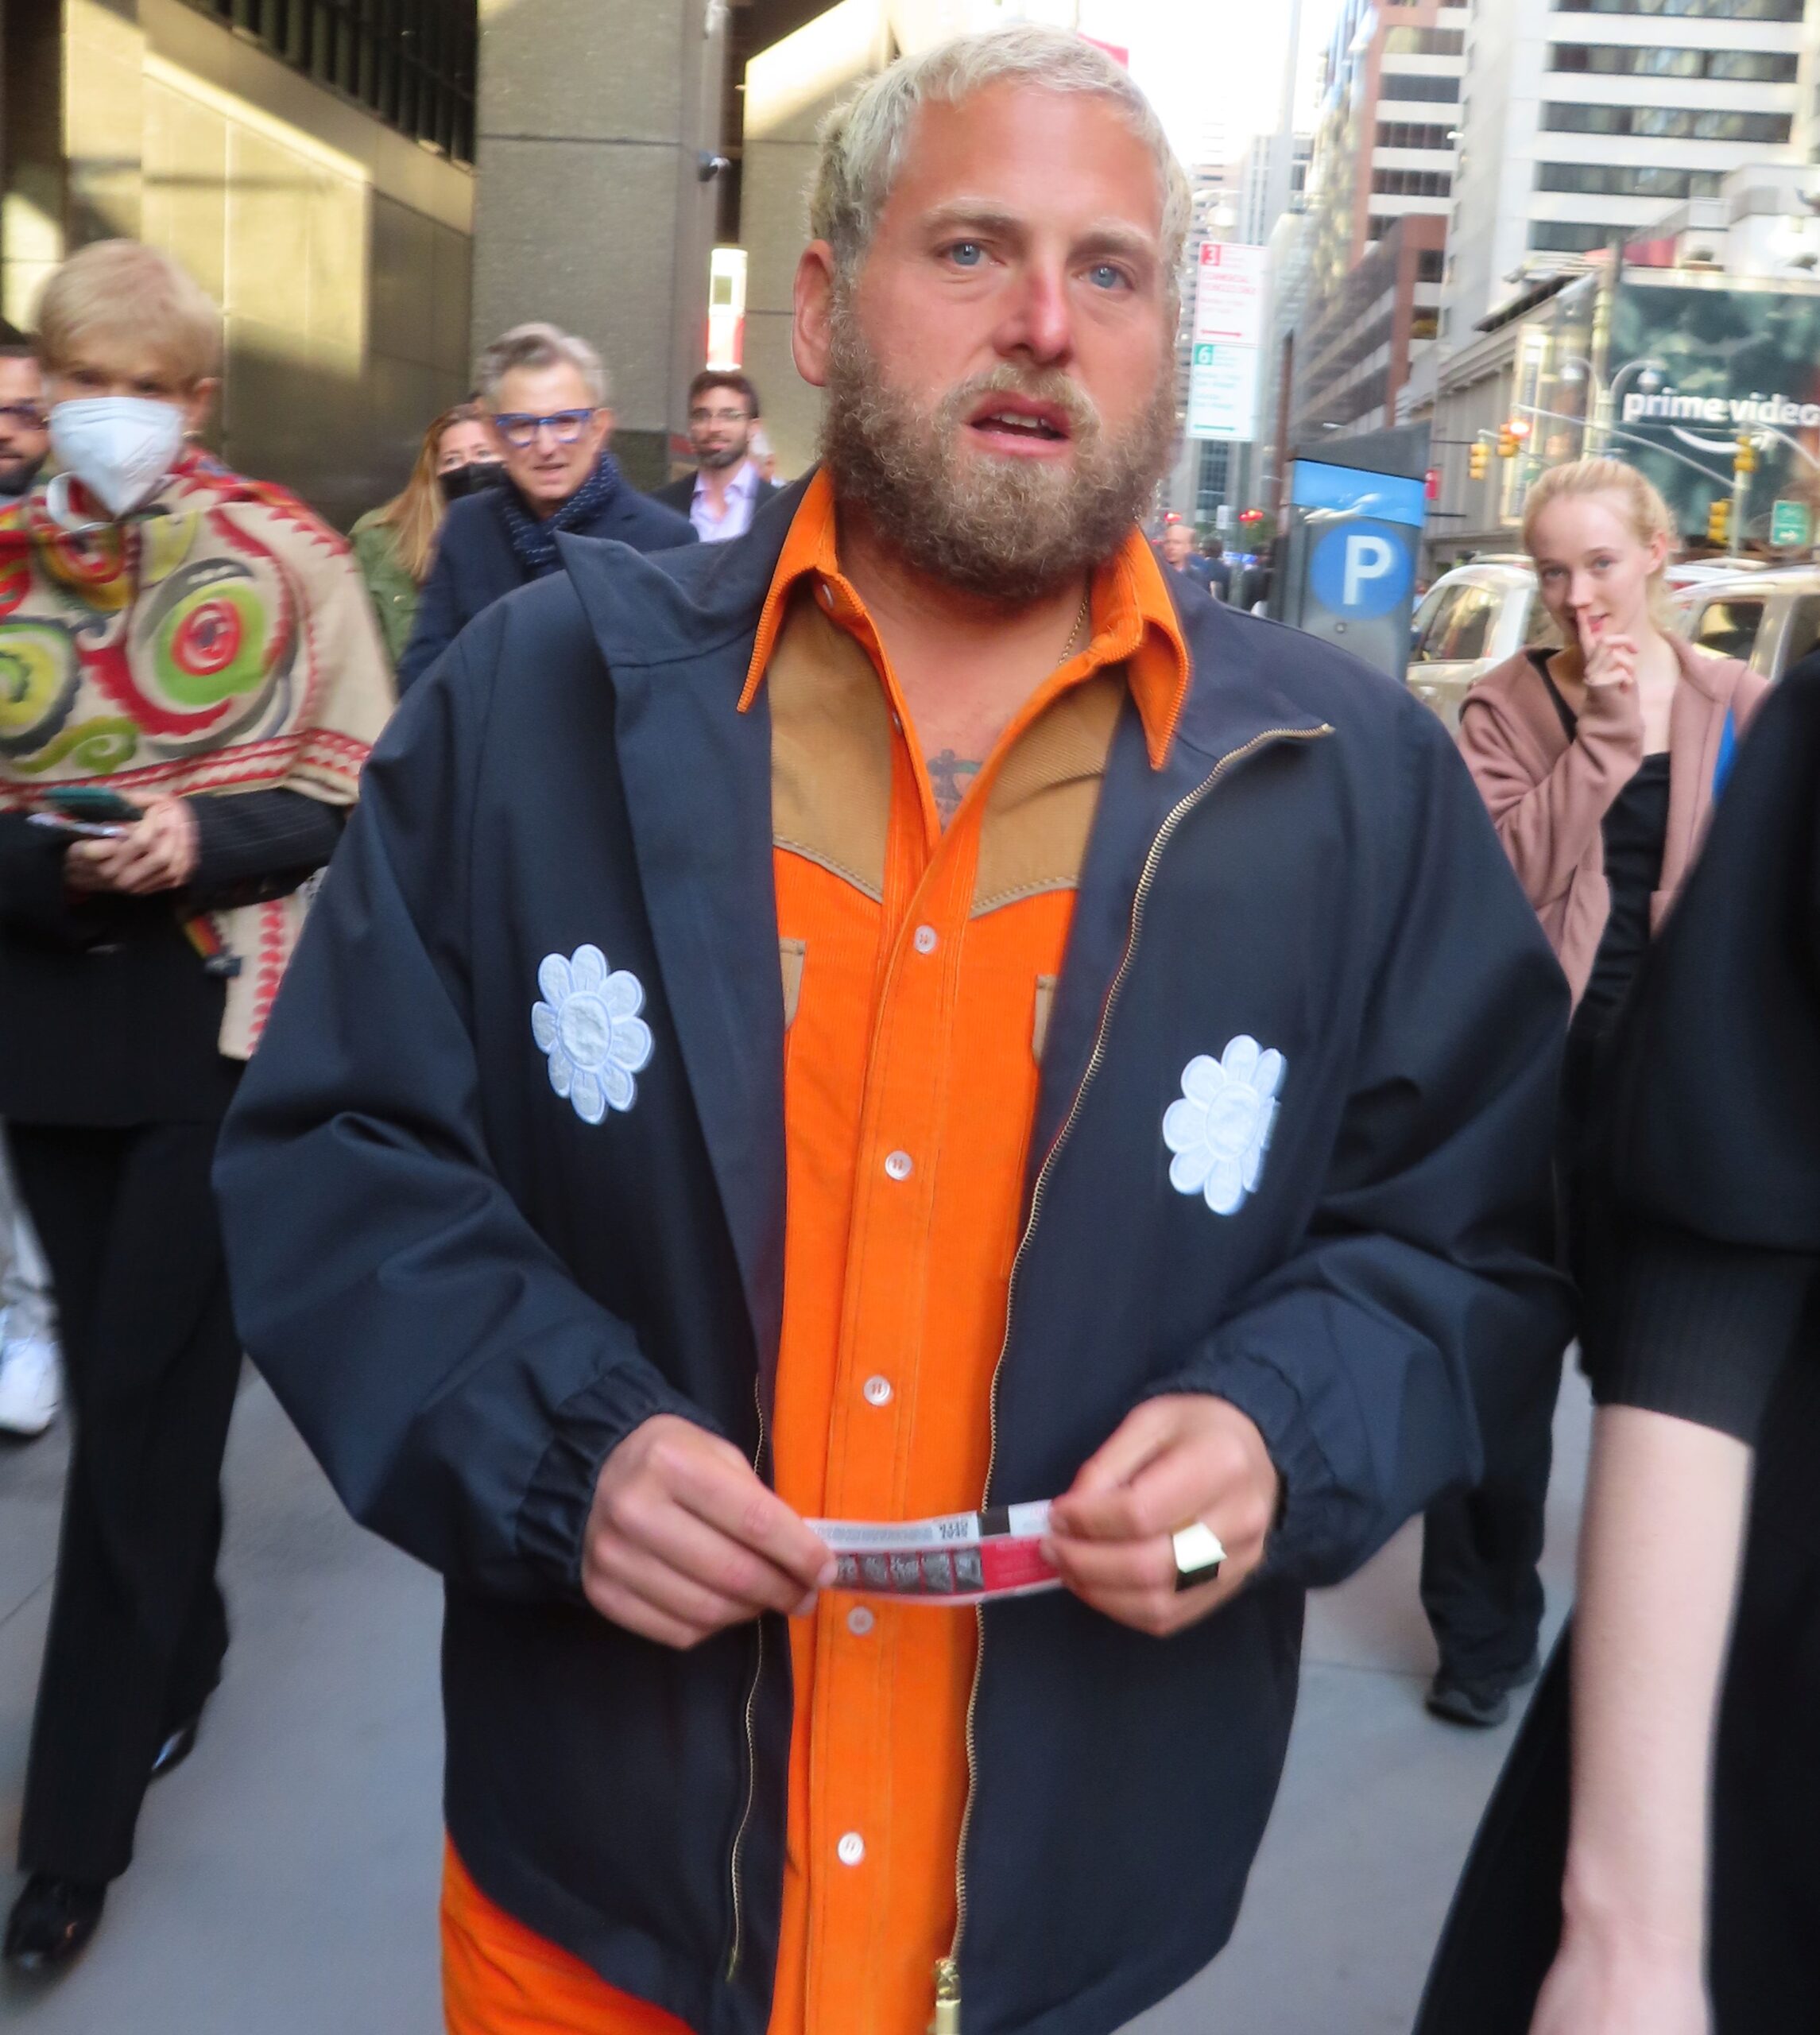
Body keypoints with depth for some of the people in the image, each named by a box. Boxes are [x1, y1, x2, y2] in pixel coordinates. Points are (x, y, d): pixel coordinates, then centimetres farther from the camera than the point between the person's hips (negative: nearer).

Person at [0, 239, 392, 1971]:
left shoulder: (283, 555, -1)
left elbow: (358, 789, -2)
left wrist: (202, 840, -18)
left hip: (218, 1013, -4)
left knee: (144, 1385, -2)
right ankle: (178, 1643, 39)